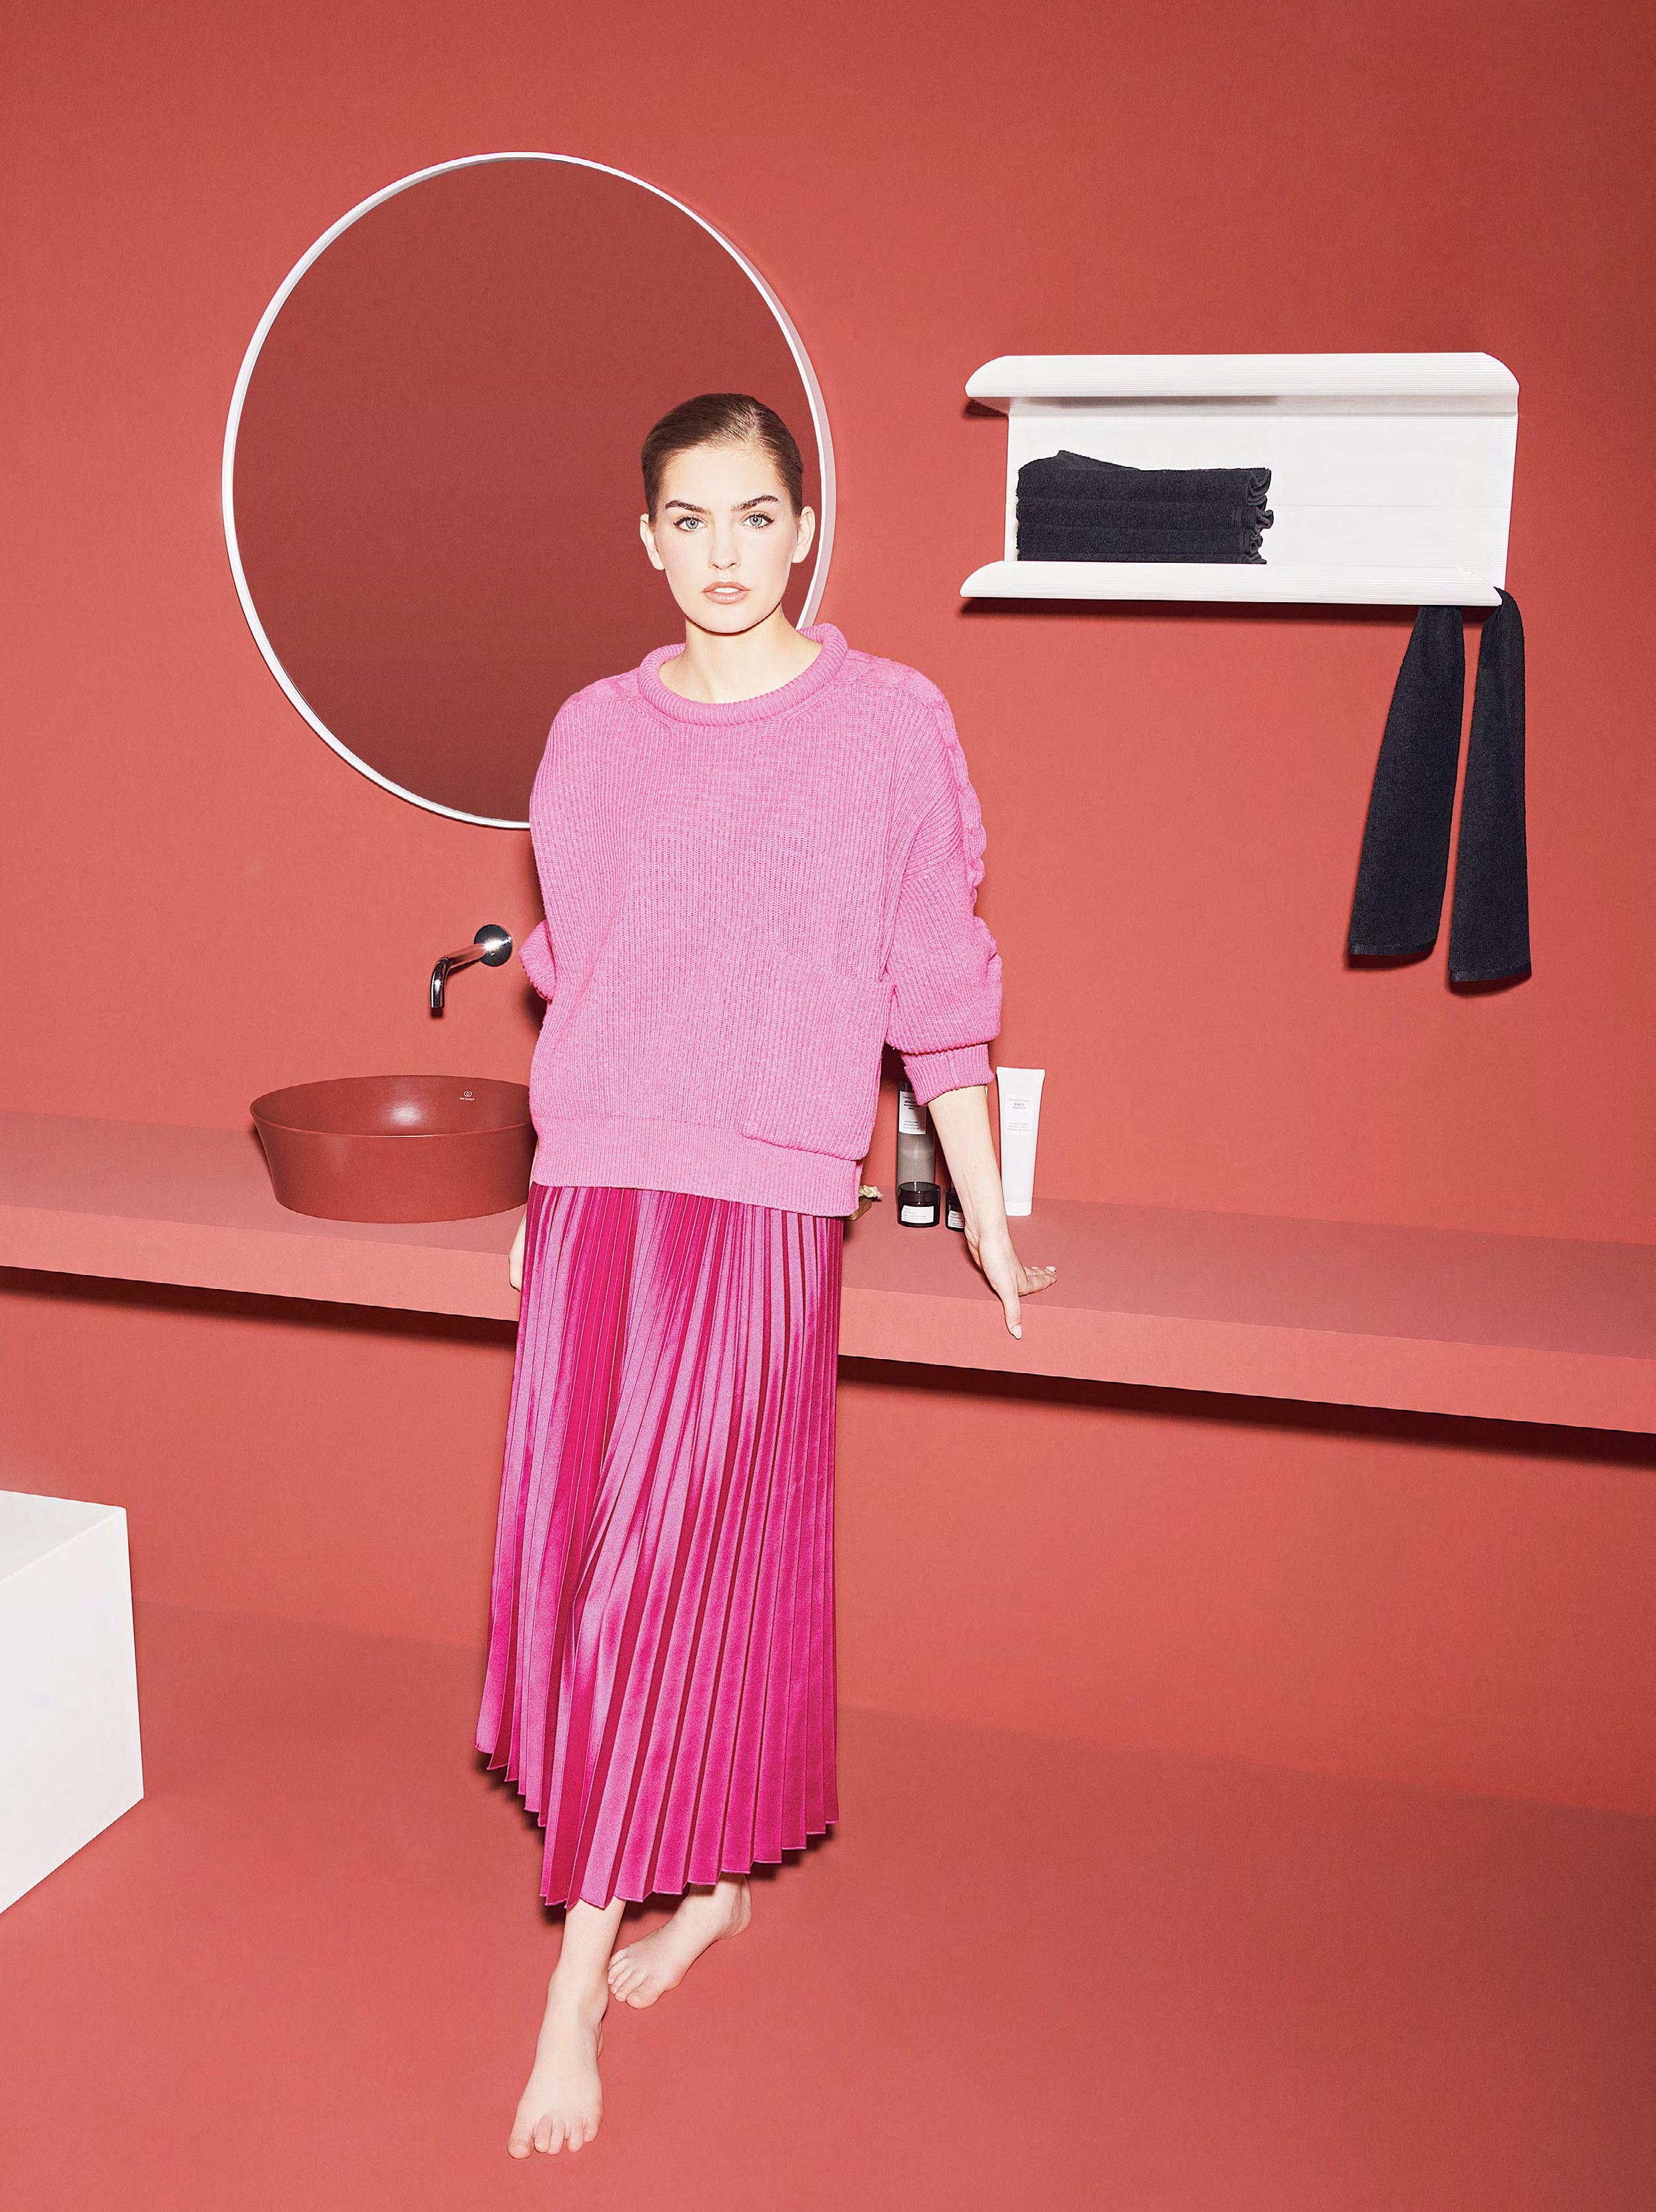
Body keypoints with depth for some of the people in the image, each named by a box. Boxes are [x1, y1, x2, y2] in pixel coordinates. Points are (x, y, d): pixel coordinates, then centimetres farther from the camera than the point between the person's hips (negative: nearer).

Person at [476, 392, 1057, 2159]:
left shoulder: (889, 721, 0)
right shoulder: (593, 732, 9)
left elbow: (934, 986, 2)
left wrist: (986, 1219, 4)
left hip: (769, 1198, -4)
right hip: (596, 1191, 4)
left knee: (674, 1561, -4)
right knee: (581, 1547, 6)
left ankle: (575, 1990, 9)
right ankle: (713, 1875, 30)